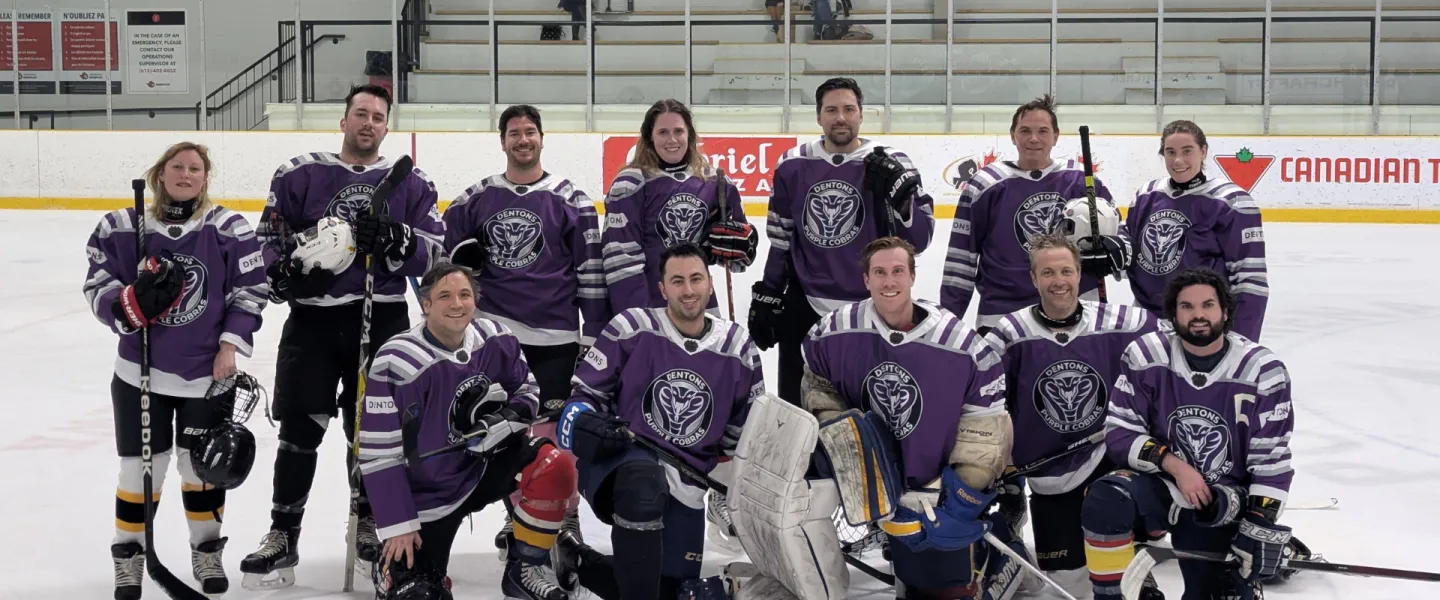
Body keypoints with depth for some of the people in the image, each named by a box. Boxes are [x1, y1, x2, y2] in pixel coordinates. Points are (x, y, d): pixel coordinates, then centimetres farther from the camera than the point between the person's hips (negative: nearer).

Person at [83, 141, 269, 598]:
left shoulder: (229, 229, -4)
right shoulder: (123, 228, -3)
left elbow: (250, 291, -2)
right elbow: (97, 289, -2)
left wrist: (230, 345, -10)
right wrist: (132, 302, -23)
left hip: (207, 372, 0)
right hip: (141, 371, 0)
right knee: (141, 466, 4)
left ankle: (207, 552, 28)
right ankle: (128, 556, 23)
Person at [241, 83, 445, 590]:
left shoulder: (411, 184, 7)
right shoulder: (298, 175, 5)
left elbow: (434, 252, 0)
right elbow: (270, 239, 6)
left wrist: (393, 241, -18)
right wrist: (284, 272, -14)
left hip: (382, 321, 1)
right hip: (312, 318, -1)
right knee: (299, 430, 0)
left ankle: (370, 527, 27)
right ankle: (282, 538, 11)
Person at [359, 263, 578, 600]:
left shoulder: (496, 340, -9)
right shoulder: (395, 361, -21)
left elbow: (527, 391, 7)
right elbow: (379, 451, -16)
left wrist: (510, 417, -18)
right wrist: (397, 525, -15)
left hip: (487, 466, 3)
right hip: (428, 493, -3)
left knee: (555, 466, -25)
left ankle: (524, 570, -6)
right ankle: (392, 562, 32)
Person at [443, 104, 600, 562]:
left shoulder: (570, 199, 0)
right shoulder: (475, 199, 6)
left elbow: (591, 269, 0)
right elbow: (451, 251, 20)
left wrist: (594, 332, -3)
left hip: (554, 337, -2)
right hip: (494, 332, 3)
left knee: (554, 429, -1)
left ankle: (566, 519, 14)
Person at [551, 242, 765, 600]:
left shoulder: (738, 348, 3)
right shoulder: (631, 327, -8)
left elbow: (747, 431, 14)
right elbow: (584, 394, -2)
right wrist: (584, 424, -22)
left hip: (684, 481, 5)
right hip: (617, 457, -5)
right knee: (644, 486, -41)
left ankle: (575, 560, 27)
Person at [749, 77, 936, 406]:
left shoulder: (890, 165, -5)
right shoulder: (793, 166, 2)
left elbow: (919, 239, -8)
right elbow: (780, 241, 11)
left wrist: (898, 193, -24)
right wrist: (765, 300, 10)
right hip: (804, 310, 2)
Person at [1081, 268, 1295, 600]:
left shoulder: (1262, 370, -10)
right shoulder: (1145, 356, -10)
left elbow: (1272, 460, -7)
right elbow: (1120, 434, -8)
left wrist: (1261, 529, -12)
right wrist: (1173, 464, -20)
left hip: (1223, 504, 1)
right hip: (1159, 484, 0)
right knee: (1104, 503, -32)